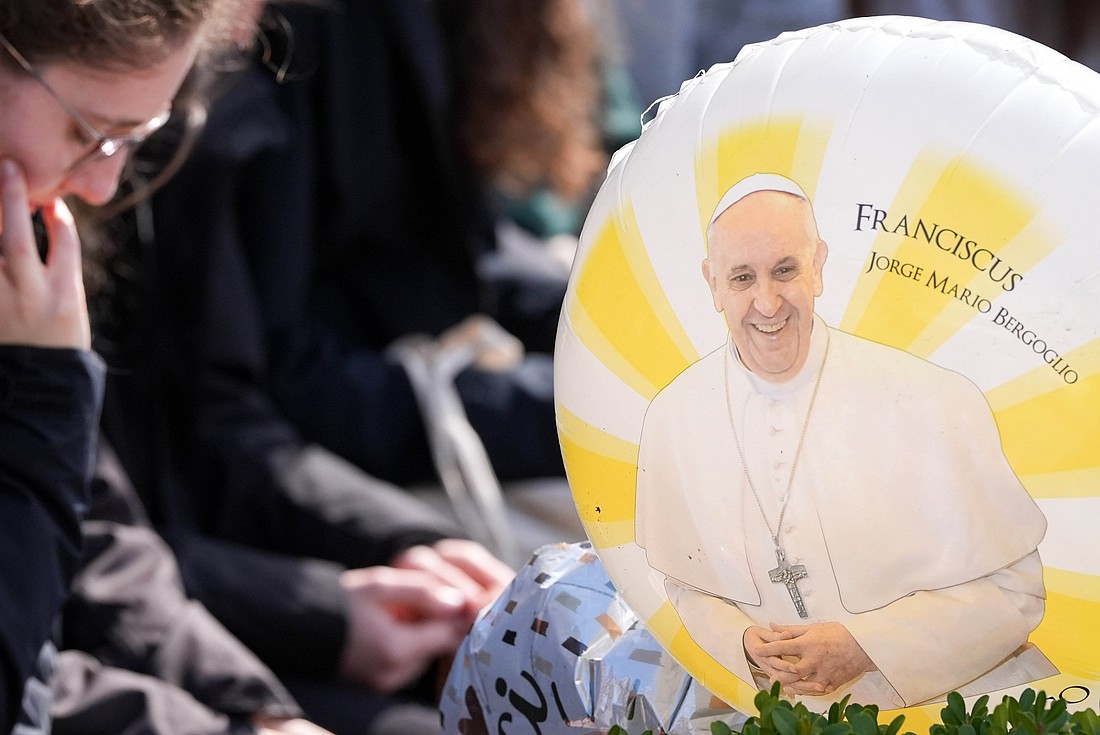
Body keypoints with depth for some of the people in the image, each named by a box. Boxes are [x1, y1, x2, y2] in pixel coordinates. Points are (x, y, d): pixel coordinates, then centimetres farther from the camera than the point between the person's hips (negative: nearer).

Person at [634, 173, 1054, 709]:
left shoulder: (933, 403, -10)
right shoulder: (671, 420, 1)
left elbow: (1011, 589, -4)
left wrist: (863, 646, -13)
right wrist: (743, 642, -7)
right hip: (798, 717, 3)